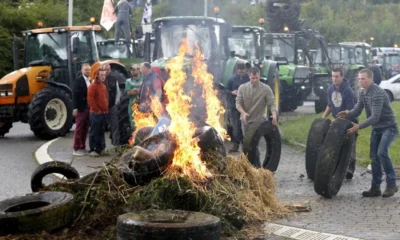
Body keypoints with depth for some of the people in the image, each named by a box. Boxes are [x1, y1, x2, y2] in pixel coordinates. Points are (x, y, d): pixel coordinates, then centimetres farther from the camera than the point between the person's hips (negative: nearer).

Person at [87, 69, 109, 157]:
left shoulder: (104, 86, 16)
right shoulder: (93, 86, -9)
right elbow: (90, 99, -16)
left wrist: (106, 109, 12)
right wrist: (97, 109, -14)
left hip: (104, 113, 8)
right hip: (96, 113, -8)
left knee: (101, 132, 12)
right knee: (94, 132, -5)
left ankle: (100, 149, 18)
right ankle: (92, 150, -2)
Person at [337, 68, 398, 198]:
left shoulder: (378, 93, -25)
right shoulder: (362, 93, 3)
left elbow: (375, 117, -30)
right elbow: (358, 110, 2)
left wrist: (359, 126, -37)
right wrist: (348, 114, -19)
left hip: (389, 127, -8)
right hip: (376, 129, 8)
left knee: (382, 152, -25)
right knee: (374, 156, 4)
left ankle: (391, 184, -14)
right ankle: (375, 187, 11)